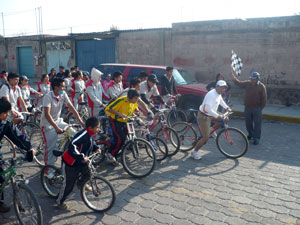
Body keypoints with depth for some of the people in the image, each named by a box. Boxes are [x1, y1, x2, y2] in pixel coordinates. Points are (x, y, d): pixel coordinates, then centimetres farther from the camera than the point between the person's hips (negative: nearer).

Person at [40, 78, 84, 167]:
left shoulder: (63, 94, -5)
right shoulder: (48, 97, -21)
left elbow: (71, 108, -5)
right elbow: (47, 114, -30)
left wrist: (81, 122, -12)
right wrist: (57, 128, -38)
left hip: (58, 121, 6)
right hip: (48, 124, -6)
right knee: (51, 147, -7)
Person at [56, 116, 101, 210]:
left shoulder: (90, 134, -4)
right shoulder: (83, 134, -33)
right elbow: (72, 147, -41)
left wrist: (96, 148, 4)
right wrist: (81, 157, -42)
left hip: (81, 161, 8)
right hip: (71, 162, -8)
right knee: (69, 184, 5)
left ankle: (81, 183, 44)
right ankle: (60, 202, 27)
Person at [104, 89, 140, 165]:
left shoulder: (134, 102, -6)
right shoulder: (121, 101, -27)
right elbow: (108, 108, -26)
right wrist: (119, 114, -36)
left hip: (124, 122, 7)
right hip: (115, 121, -7)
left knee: (123, 140, 5)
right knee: (119, 139, -19)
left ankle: (113, 158, 20)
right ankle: (110, 153, 5)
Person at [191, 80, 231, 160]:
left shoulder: (219, 94, 3)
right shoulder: (211, 94, -27)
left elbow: (221, 101, 27)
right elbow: (208, 109, -36)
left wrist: (227, 107, 21)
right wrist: (217, 116, -33)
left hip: (210, 114, 9)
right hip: (204, 116, -9)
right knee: (206, 138, -8)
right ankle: (195, 152, 8)